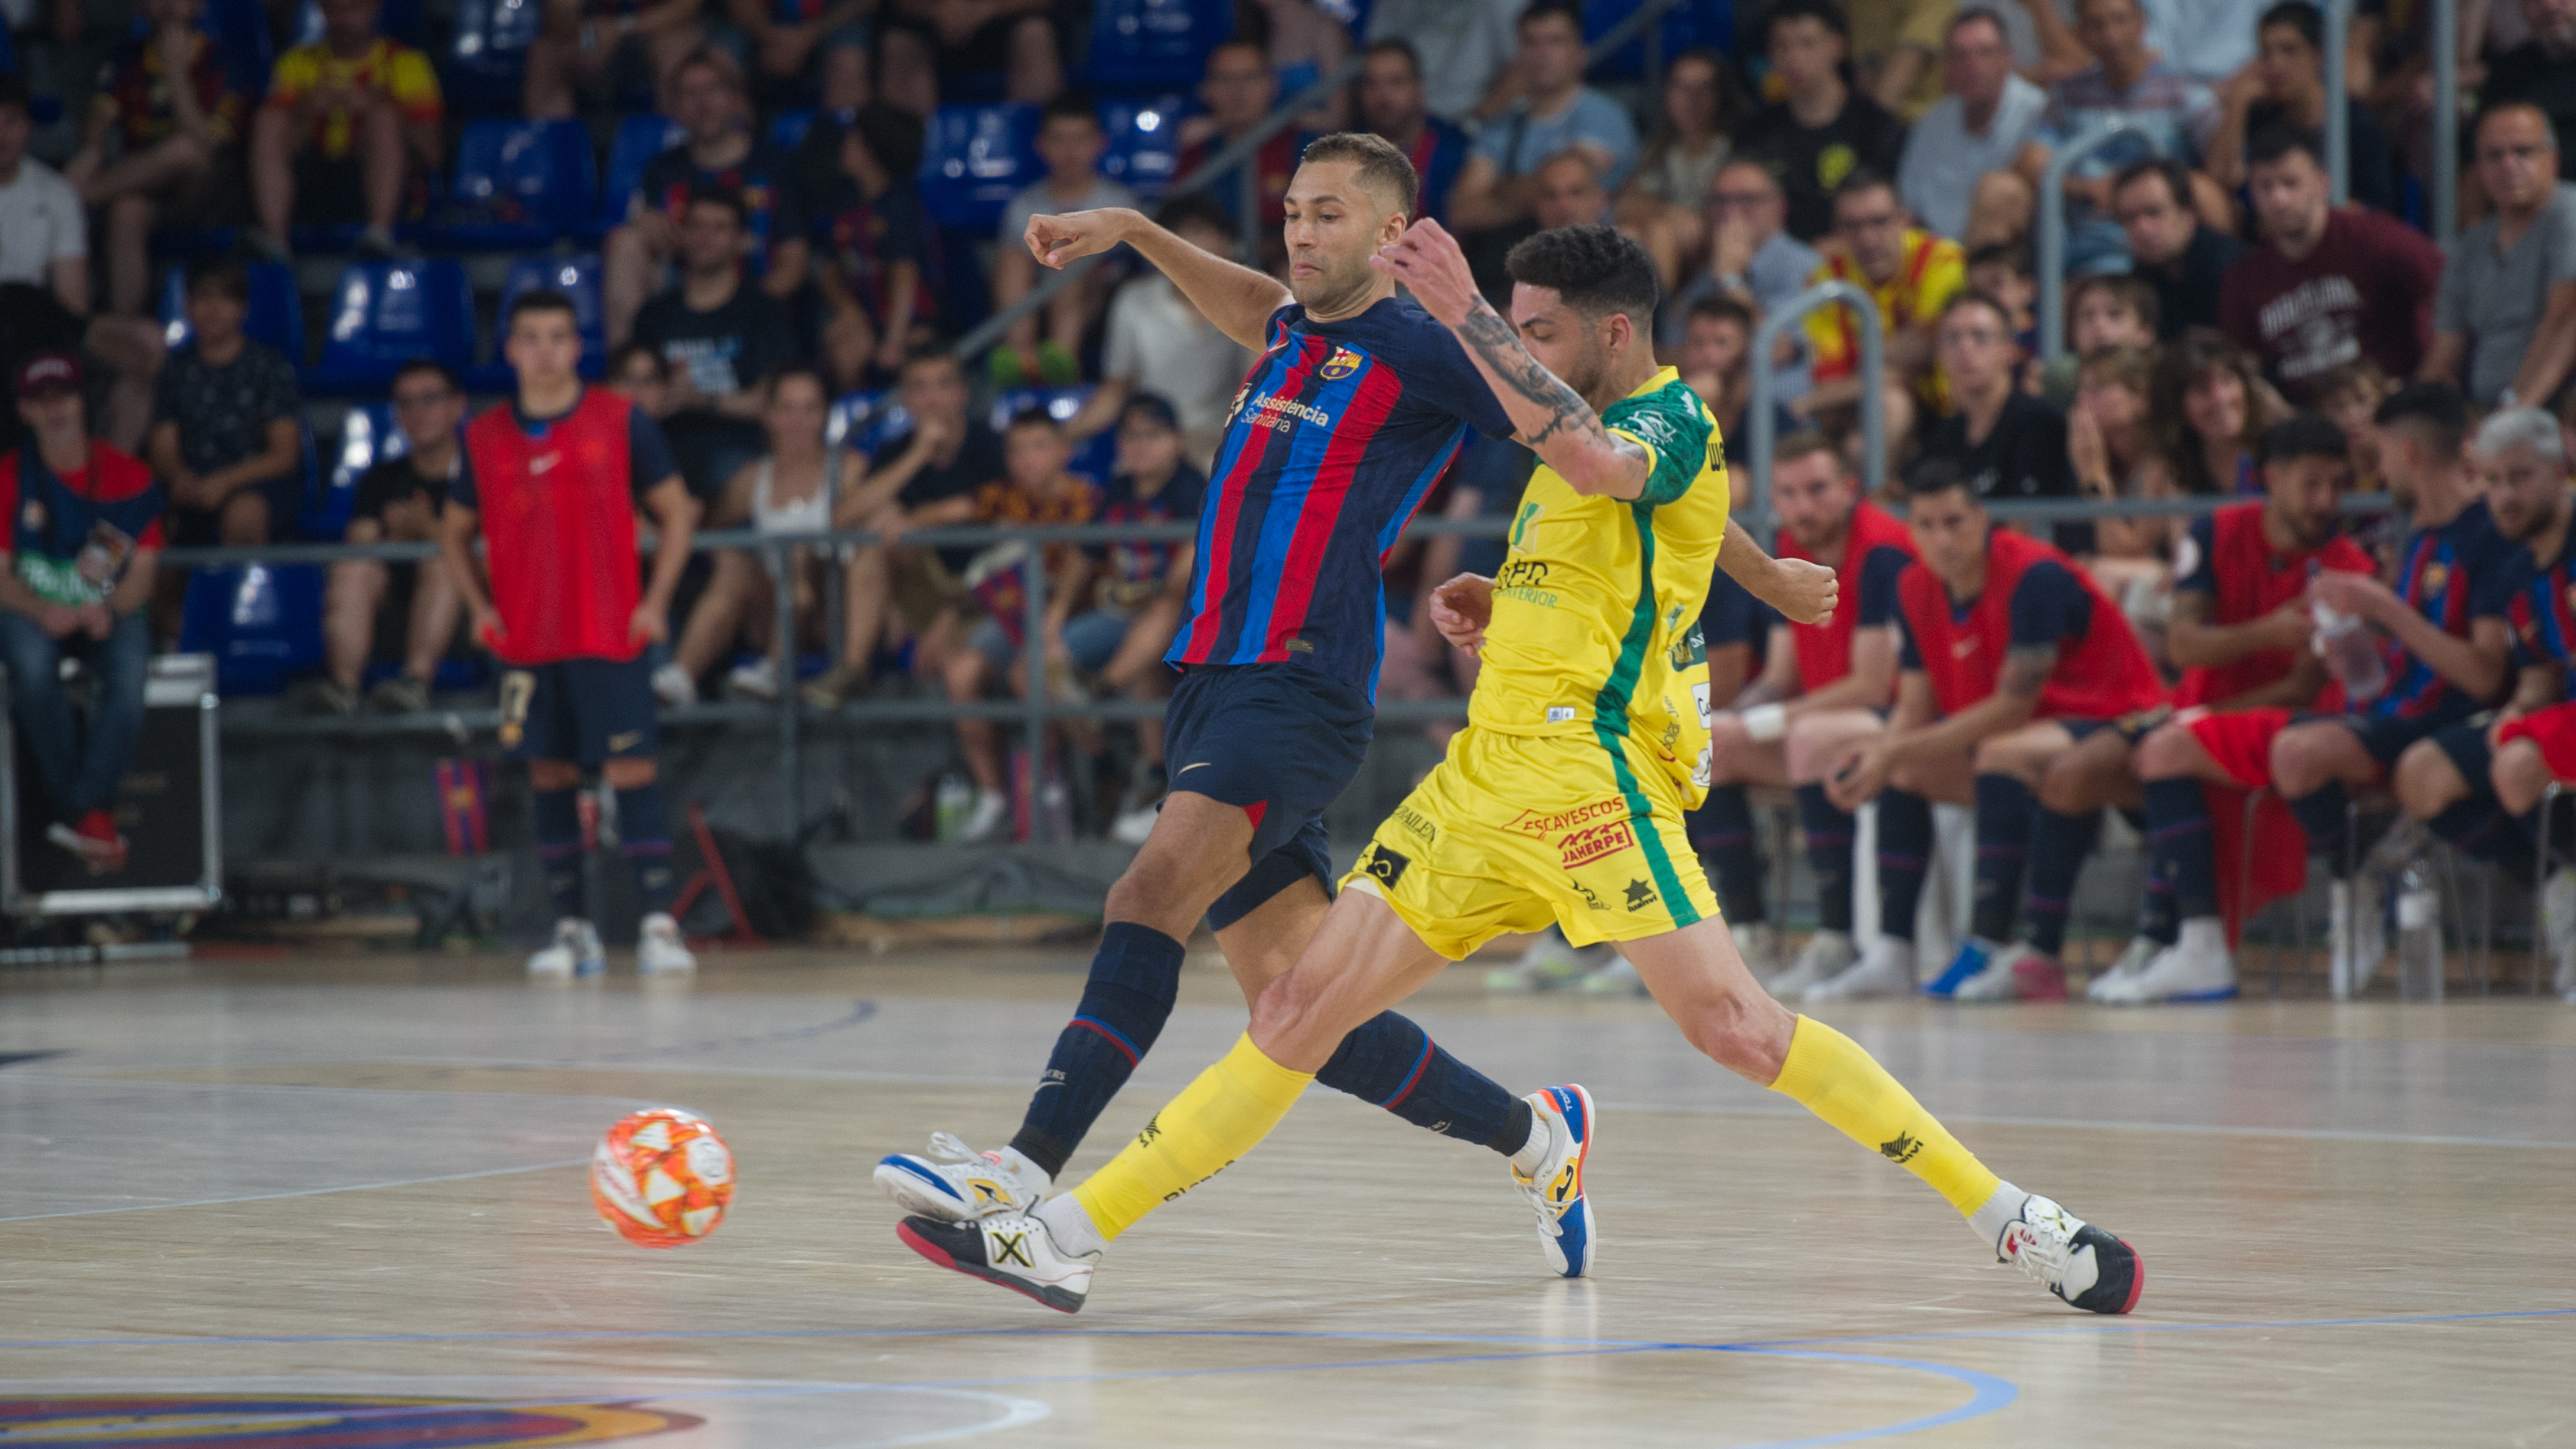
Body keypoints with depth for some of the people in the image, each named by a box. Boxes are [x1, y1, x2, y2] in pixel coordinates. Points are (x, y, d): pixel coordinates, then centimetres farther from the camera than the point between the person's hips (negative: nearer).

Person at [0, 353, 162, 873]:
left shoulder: (127, 476, 2)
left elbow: (142, 572, 0)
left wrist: (108, 610, -21)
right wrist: (42, 611, -24)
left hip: (110, 611, 1)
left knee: (128, 673, -34)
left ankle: (77, 809, -30)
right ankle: (92, 814, -28)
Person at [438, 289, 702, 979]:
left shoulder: (620, 421, -1)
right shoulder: (485, 437, 7)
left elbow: (677, 512, 3)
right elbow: (454, 531, 18)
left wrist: (655, 601, -6)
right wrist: (479, 606, 4)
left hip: (610, 635, -3)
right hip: (527, 638, 3)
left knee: (630, 769, -9)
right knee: (549, 776, 5)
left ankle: (658, 925, -10)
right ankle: (572, 928, 12)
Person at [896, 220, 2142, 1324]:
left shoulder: (1671, 418, -6)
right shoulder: (1600, 438, 22)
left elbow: (1596, 461, -31)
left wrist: (1468, 317, -31)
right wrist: (1501, 609, 16)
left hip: (1589, 763, -8)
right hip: (1488, 770, 8)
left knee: (1734, 1026, -17)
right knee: (1304, 1009, 5)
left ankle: (2011, 1218, -8)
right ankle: (1067, 1239, 3)